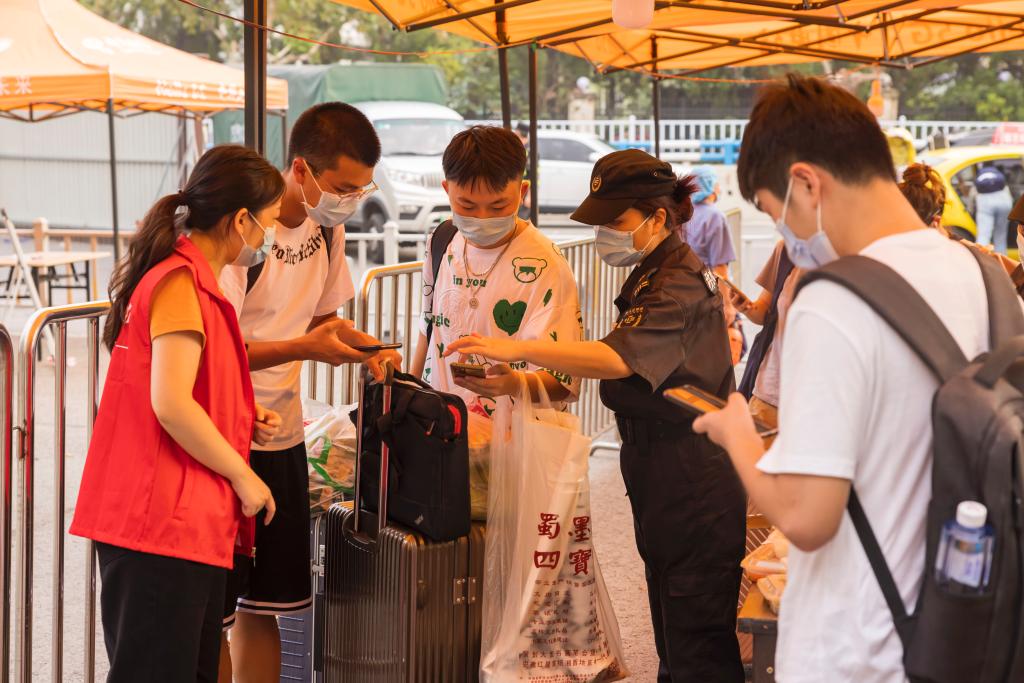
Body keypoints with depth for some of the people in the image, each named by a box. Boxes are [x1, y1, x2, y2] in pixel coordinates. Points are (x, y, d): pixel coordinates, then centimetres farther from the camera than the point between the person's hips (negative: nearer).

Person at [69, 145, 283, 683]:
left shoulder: (191, 280, 18)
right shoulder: (181, 283, -14)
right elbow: (171, 405, -22)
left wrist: (243, 421, 12)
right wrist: (243, 476, -12)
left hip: (195, 522, 10)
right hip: (164, 522, -10)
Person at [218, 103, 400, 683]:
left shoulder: (328, 226, 6)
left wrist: (365, 349, 1)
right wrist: (306, 347, -27)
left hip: (283, 437, 7)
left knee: (264, 606, 11)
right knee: (212, 612, -1)